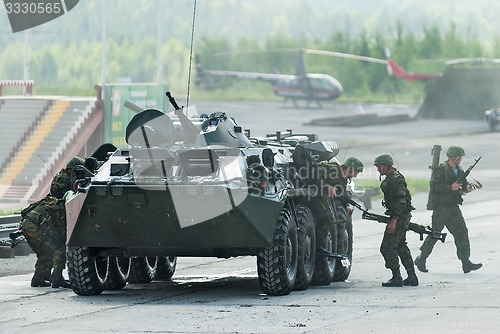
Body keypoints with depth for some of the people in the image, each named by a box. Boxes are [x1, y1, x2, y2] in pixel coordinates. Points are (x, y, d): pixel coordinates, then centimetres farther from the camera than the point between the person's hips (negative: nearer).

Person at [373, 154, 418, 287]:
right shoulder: (390, 178, 15)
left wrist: (393, 221, -26)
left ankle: (397, 278, -7)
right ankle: (412, 277, 21)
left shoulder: (395, 180, -18)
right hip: (403, 217, 11)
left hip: (399, 217, -11)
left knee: (387, 248, -9)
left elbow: (401, 202, -23)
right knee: (401, 247, 18)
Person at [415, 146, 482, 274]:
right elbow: (434, 186, -19)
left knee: (462, 232, -4)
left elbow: (463, 184, 22)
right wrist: (451, 187, -26)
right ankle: (421, 260, 16)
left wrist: (468, 187, -2)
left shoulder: (459, 171, 13)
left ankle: (466, 263, -7)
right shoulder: (440, 170, -10)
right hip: (440, 207, -7)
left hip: (453, 207, 7)